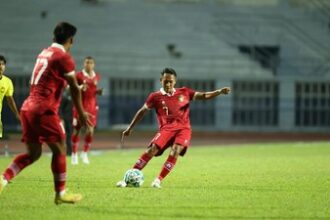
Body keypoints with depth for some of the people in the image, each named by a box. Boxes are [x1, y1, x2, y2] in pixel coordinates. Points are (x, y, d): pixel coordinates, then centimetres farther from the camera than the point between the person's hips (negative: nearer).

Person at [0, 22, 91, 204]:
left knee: (33, 153, 11)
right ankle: (60, 194, 5)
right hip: (44, 110, -8)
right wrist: (81, 114, 1)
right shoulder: (63, 57, -7)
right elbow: (74, 89, -6)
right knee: (59, 150, 2)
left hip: (28, 107, 8)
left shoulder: (44, 53, 18)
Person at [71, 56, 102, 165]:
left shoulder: (96, 76, 7)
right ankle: (74, 154, 15)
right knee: (77, 129, 2)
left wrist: (98, 91, -1)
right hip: (80, 105, -3)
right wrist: (80, 88, -24)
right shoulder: (79, 75, -6)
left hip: (92, 105, 3)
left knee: (90, 130, -5)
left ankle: (85, 153, 11)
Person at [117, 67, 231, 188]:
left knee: (175, 151, -25)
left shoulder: (184, 92, 10)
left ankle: (158, 180, -18)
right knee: (152, 150, -20)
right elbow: (142, 111, 13)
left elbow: (204, 96, 10)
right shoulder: (155, 97, 5)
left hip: (183, 128, 1)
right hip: (166, 128, -1)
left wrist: (219, 91, -4)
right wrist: (130, 128, 13)